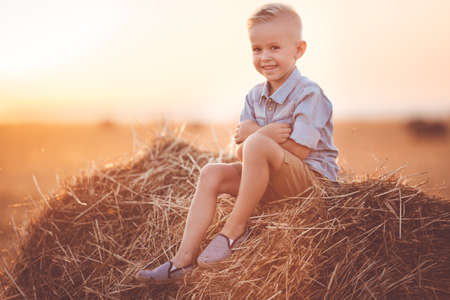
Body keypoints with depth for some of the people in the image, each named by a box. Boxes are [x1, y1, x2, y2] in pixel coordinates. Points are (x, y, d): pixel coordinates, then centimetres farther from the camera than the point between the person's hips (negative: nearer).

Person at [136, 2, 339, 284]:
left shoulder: (309, 94, -14)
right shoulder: (255, 96, 8)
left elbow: (299, 151, -22)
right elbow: (241, 153, 3)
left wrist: (255, 134, -13)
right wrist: (264, 135, -20)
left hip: (311, 176, -8)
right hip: (272, 181, 8)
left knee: (256, 144, -33)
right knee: (211, 173, -8)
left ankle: (235, 229, -19)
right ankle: (184, 259, -14)